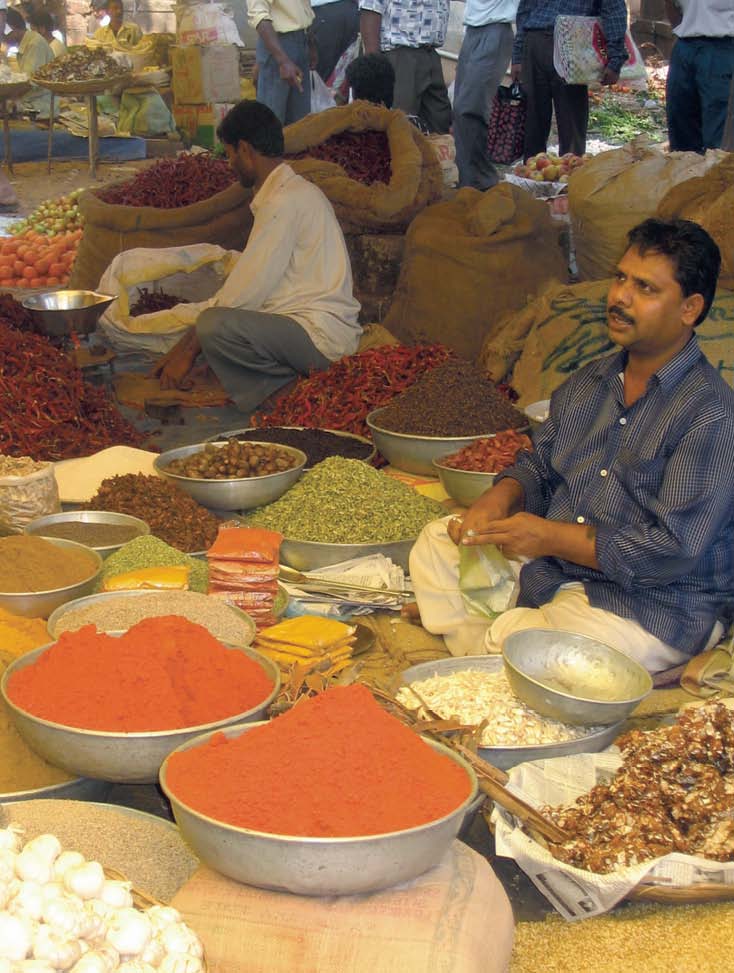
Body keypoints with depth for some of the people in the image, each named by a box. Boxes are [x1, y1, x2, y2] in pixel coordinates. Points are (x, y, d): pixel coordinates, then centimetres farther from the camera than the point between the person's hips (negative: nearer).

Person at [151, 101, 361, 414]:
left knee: (214, 326, -29)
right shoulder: (293, 191, 19)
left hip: (322, 337, -11)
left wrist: (188, 349, -7)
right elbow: (243, 283, 20)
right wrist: (184, 345, 18)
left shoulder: (284, 202, -15)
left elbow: (245, 293, -16)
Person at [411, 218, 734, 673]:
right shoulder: (591, 381, 9)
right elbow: (540, 466, 18)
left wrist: (551, 537, -23)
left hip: (652, 610, -8)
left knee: (512, 649, -29)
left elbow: (675, 548, -23)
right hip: (553, 567, 8)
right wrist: (500, 498, -7)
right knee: (437, 542, 3)